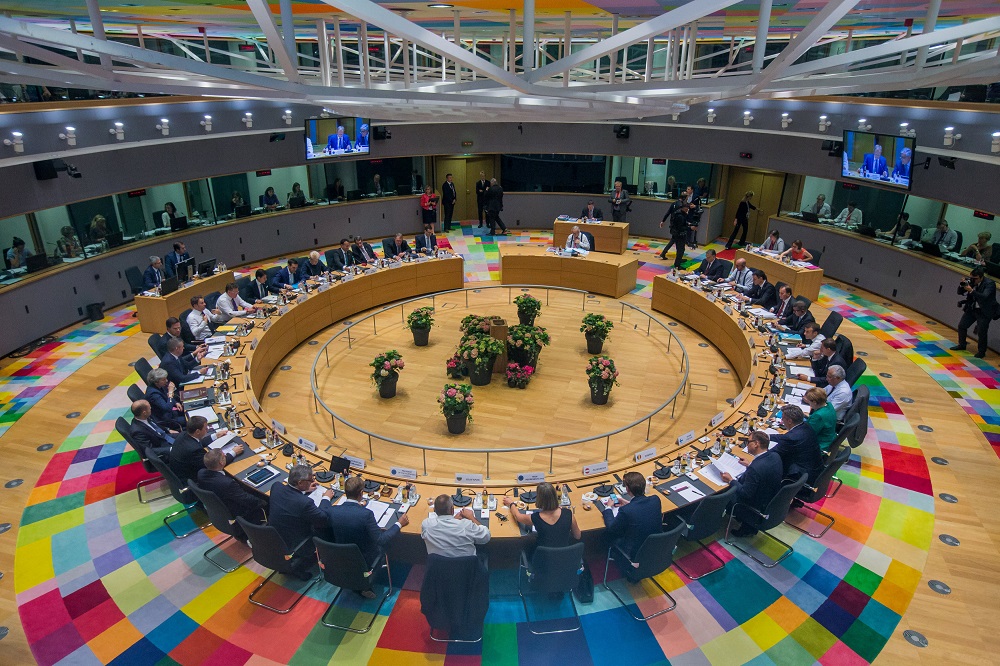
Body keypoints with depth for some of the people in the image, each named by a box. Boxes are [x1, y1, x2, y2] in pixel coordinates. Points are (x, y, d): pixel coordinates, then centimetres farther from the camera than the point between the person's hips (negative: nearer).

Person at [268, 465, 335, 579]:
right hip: (292, 547, -7)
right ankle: (299, 567, 18)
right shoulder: (304, 502, -35)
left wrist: (304, 490, 10)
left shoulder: (276, 487, -16)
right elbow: (324, 519, -19)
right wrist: (326, 498, -4)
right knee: (328, 532, 9)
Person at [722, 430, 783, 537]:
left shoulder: (755, 468, -34)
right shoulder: (775, 456, -9)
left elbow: (745, 494, -26)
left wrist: (730, 480, -14)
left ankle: (747, 527, 22)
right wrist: (750, 465, 14)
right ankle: (748, 526, 25)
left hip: (758, 509, -8)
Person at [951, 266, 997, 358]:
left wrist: (971, 291, -41)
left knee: (982, 332, -4)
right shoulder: (971, 281, -3)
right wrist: (962, 285, -17)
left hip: (984, 312, -6)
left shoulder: (990, 284, -19)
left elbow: (984, 297, -33)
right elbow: (960, 293, 3)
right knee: (962, 326, 10)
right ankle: (962, 345, 29)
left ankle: (981, 351, 12)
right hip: (972, 309, 6)